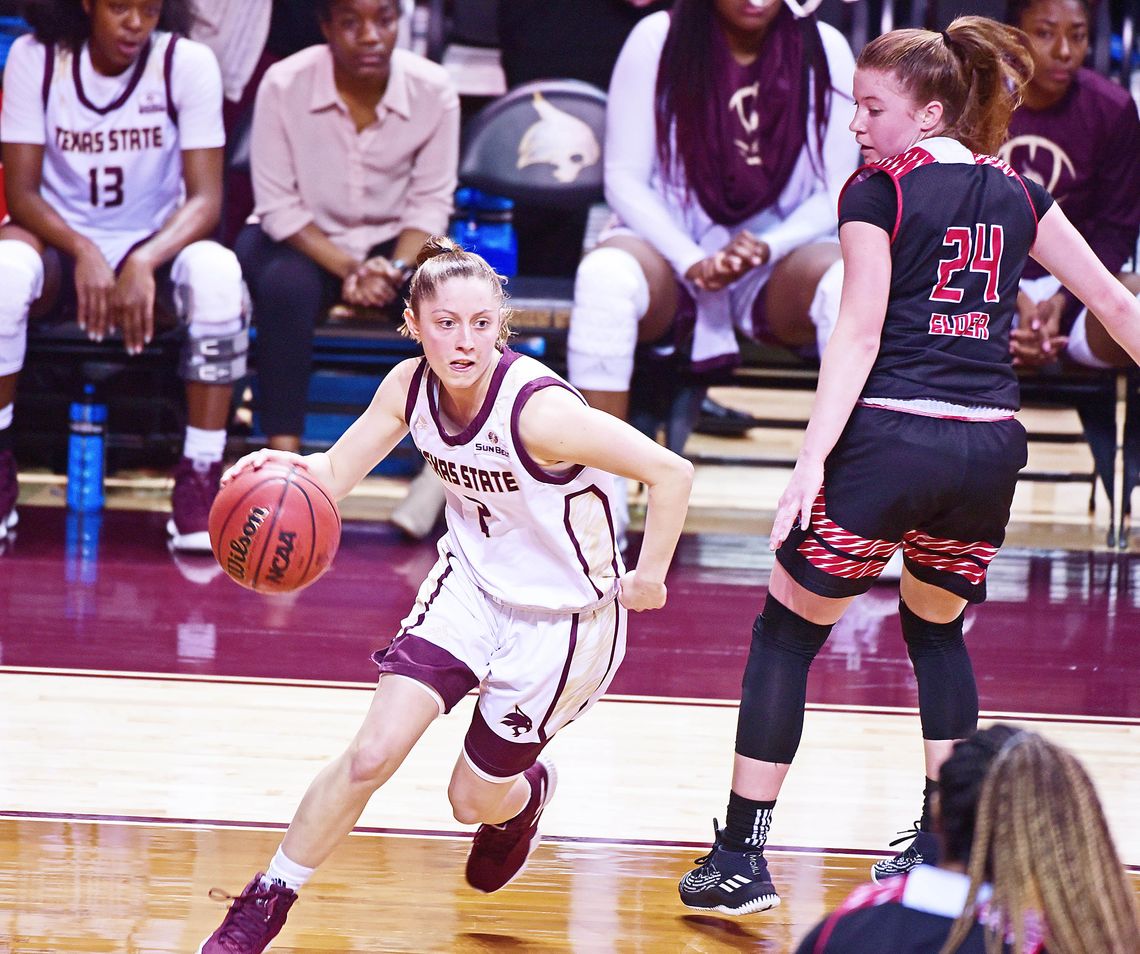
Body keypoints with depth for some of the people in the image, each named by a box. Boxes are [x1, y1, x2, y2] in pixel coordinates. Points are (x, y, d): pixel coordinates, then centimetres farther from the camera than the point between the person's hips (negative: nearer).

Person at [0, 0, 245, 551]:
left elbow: (205, 199, -13)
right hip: (61, 243, 0)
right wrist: (83, 253, -30)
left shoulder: (188, 64, -9)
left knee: (218, 273, -34)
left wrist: (144, 263, -33)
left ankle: (199, 486, -27)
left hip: (155, 245, 0)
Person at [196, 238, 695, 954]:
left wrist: (647, 577, -18)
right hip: (471, 582, 4)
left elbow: (671, 473, -29)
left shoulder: (537, 408, -33)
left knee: (475, 800, 10)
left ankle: (528, 790, 49)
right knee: (370, 758, -8)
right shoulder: (411, 387, -13)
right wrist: (287, 467, -28)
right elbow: (335, 473, -5)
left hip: (565, 618, -4)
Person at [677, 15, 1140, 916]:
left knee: (786, 634, 7)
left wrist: (811, 462, -12)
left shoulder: (880, 192, -1)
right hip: (993, 444, 5)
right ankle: (942, 845, 23)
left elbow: (859, 334, -9)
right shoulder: (1016, 194, 14)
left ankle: (741, 858, 3)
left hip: (890, 437, -5)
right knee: (938, 630, 27)